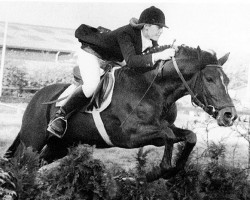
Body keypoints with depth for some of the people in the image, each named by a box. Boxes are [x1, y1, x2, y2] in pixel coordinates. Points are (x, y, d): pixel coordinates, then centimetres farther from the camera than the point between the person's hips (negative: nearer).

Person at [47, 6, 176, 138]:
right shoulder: (126, 34, -36)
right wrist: (158, 56, -53)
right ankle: (60, 116, -23)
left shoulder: (152, 42, -11)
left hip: (112, 61, 9)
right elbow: (130, 60, -49)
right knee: (92, 85, -32)